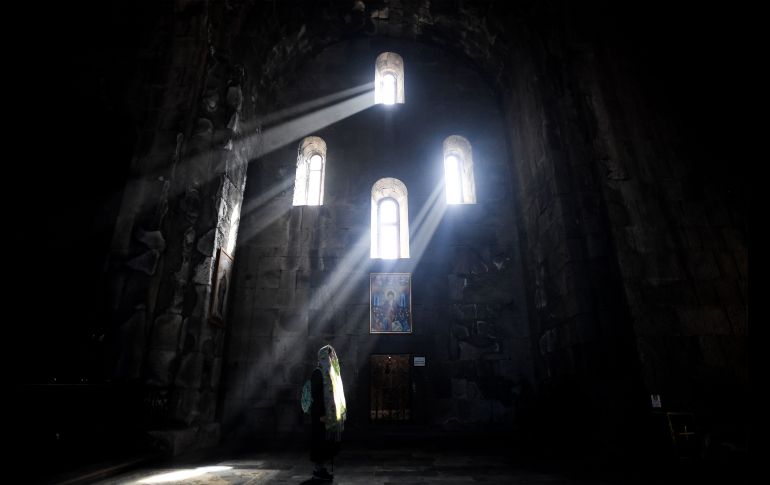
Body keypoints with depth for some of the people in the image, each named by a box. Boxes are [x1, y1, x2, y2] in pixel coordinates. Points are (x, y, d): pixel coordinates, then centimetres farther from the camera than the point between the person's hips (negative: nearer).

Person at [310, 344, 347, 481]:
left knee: (328, 441, 12)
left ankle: (320, 468, 22)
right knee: (320, 441, -1)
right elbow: (315, 394, -18)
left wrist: (340, 410, 13)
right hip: (322, 413, -9)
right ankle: (317, 471, 10)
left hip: (330, 412, 9)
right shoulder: (318, 373, -14)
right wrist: (321, 414, -21)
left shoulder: (330, 373, 13)